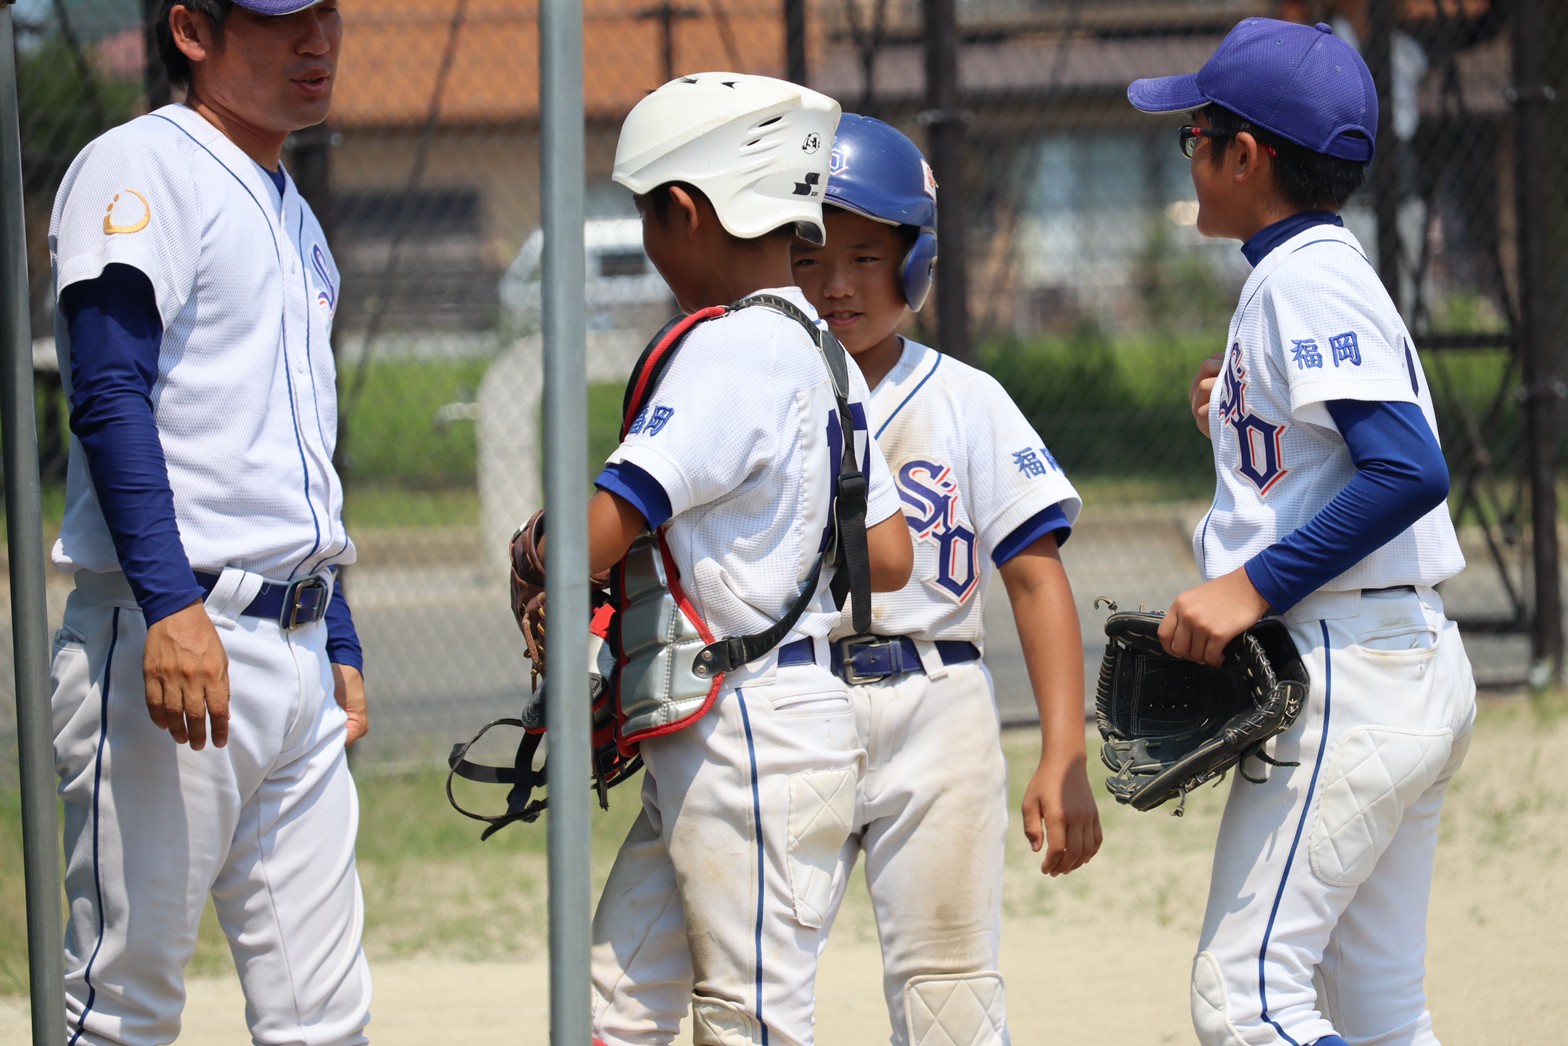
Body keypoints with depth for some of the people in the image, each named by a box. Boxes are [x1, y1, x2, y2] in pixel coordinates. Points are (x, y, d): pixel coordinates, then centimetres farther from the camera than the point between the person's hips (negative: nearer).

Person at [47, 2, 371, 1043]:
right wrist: (173, 606, -27)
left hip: (298, 653, 9)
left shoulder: (293, 217, 22)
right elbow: (110, 398, -17)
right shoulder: (140, 169, -6)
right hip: (168, 640, -8)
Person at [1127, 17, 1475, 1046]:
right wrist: (1239, 424, 13)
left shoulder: (1306, 280, -12)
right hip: (1419, 669, 11)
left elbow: (1412, 471, -24)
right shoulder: (1325, 271, 18)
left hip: (1350, 678, -11)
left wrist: (1252, 587, -24)